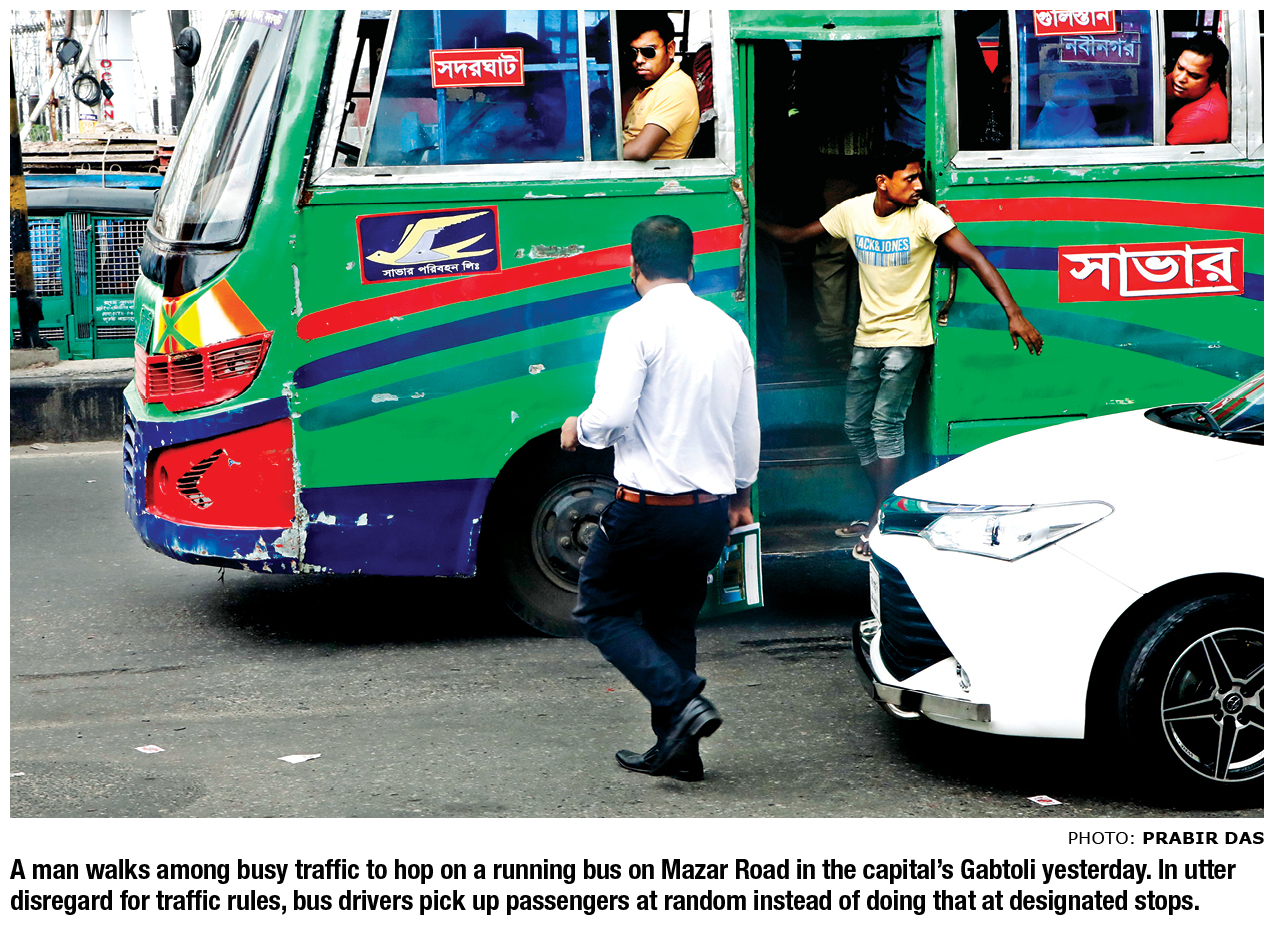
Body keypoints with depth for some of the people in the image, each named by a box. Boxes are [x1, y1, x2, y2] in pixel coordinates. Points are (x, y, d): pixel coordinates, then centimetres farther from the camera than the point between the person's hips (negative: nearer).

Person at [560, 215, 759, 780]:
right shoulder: (727, 328, 9)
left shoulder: (636, 324, -11)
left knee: (601, 611, 8)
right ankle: (676, 750, 16)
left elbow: (612, 415, -20)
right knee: (673, 622, 18)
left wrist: (577, 430, 3)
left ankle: (683, 702, -10)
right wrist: (741, 492, 31)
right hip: (711, 510, 7)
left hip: (650, 506, -6)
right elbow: (747, 427, 16)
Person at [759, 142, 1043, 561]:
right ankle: (886, 506, 25)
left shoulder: (924, 215, -15)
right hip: (867, 336, 5)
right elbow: (797, 235, 14)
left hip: (907, 337, -5)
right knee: (856, 425, 9)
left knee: (885, 422, -12)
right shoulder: (852, 212, -1)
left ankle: (883, 519, -5)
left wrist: (1013, 313, -30)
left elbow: (974, 258, -22)